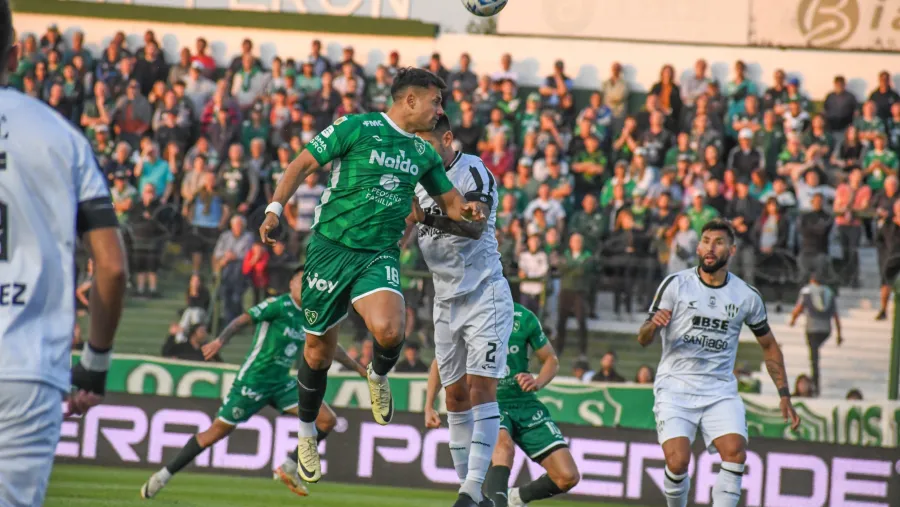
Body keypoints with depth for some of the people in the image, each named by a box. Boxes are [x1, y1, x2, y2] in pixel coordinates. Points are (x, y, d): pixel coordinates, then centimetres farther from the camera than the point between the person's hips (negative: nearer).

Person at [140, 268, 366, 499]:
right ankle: (163, 475, 9)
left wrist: (359, 369, 26)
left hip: (281, 383, 7)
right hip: (253, 381, -7)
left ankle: (289, 468, 5)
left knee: (327, 419, -7)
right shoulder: (279, 305, -13)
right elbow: (242, 320, -21)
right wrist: (221, 340, -38)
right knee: (218, 431, -3)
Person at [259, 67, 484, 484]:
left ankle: (379, 376, 9)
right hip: (331, 247, -3)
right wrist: (275, 208, -15)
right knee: (319, 350, 5)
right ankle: (306, 431, 29)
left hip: (380, 256, 3)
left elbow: (449, 200, 22)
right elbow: (302, 164, -3)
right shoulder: (356, 128, -5)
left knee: (388, 331, -27)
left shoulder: (423, 153, 11)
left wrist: (465, 211, -1)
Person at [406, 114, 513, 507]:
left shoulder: (473, 172, -14)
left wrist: (428, 216, -46)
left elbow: (476, 224, -31)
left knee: (481, 388, -15)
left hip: (484, 295, -7)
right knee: (456, 397, 6)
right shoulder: (419, 181, 9)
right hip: (446, 301, 7)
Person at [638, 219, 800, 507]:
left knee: (735, 453, -21)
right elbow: (643, 340, -5)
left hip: (720, 391, 2)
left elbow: (769, 346, 17)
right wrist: (654, 324, -28)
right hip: (676, 388, -2)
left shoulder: (747, 297, 4)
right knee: (678, 461, -19)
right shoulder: (675, 285, -3)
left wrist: (784, 396, 12)